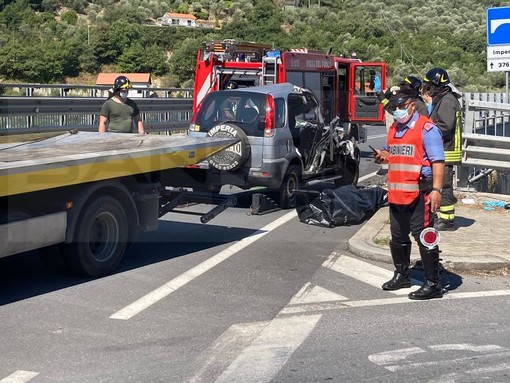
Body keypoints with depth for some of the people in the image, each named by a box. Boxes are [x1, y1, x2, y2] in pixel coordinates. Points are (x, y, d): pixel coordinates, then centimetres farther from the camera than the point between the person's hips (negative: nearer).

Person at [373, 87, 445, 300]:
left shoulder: (426, 129, -10)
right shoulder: (393, 129, 15)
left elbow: (437, 161, -16)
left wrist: (436, 189, -24)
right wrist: (383, 156, 7)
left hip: (418, 194, -8)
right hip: (396, 194, 8)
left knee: (424, 238, -5)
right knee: (398, 237, 18)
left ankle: (433, 284, 2)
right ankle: (401, 275, 35)